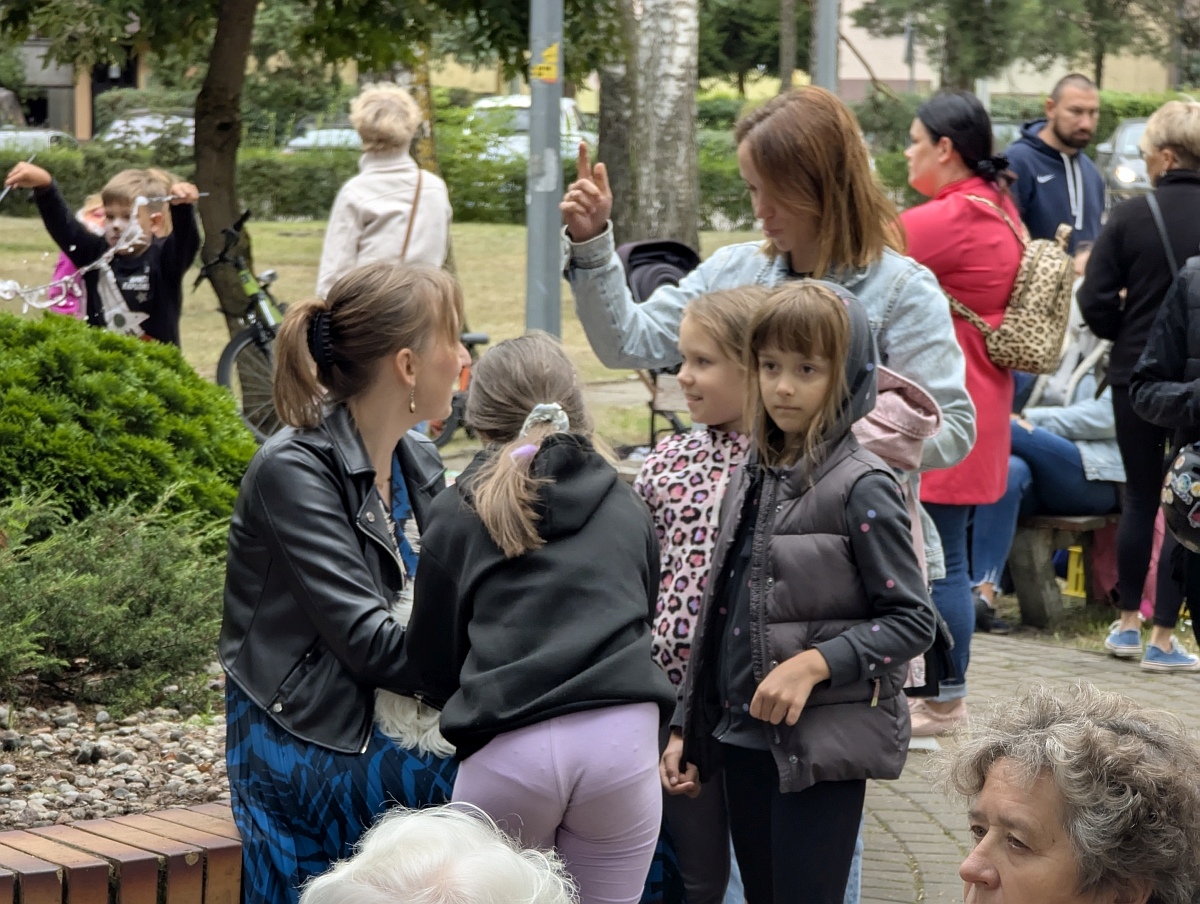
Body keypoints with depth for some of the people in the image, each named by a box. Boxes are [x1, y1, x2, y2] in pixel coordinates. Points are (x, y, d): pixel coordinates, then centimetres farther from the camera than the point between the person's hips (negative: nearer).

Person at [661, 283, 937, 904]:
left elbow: (912, 620, -11)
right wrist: (685, 729, 15)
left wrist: (814, 664, -22)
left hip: (822, 750, -7)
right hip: (742, 739, 7)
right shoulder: (751, 480, 10)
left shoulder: (861, 487, -10)